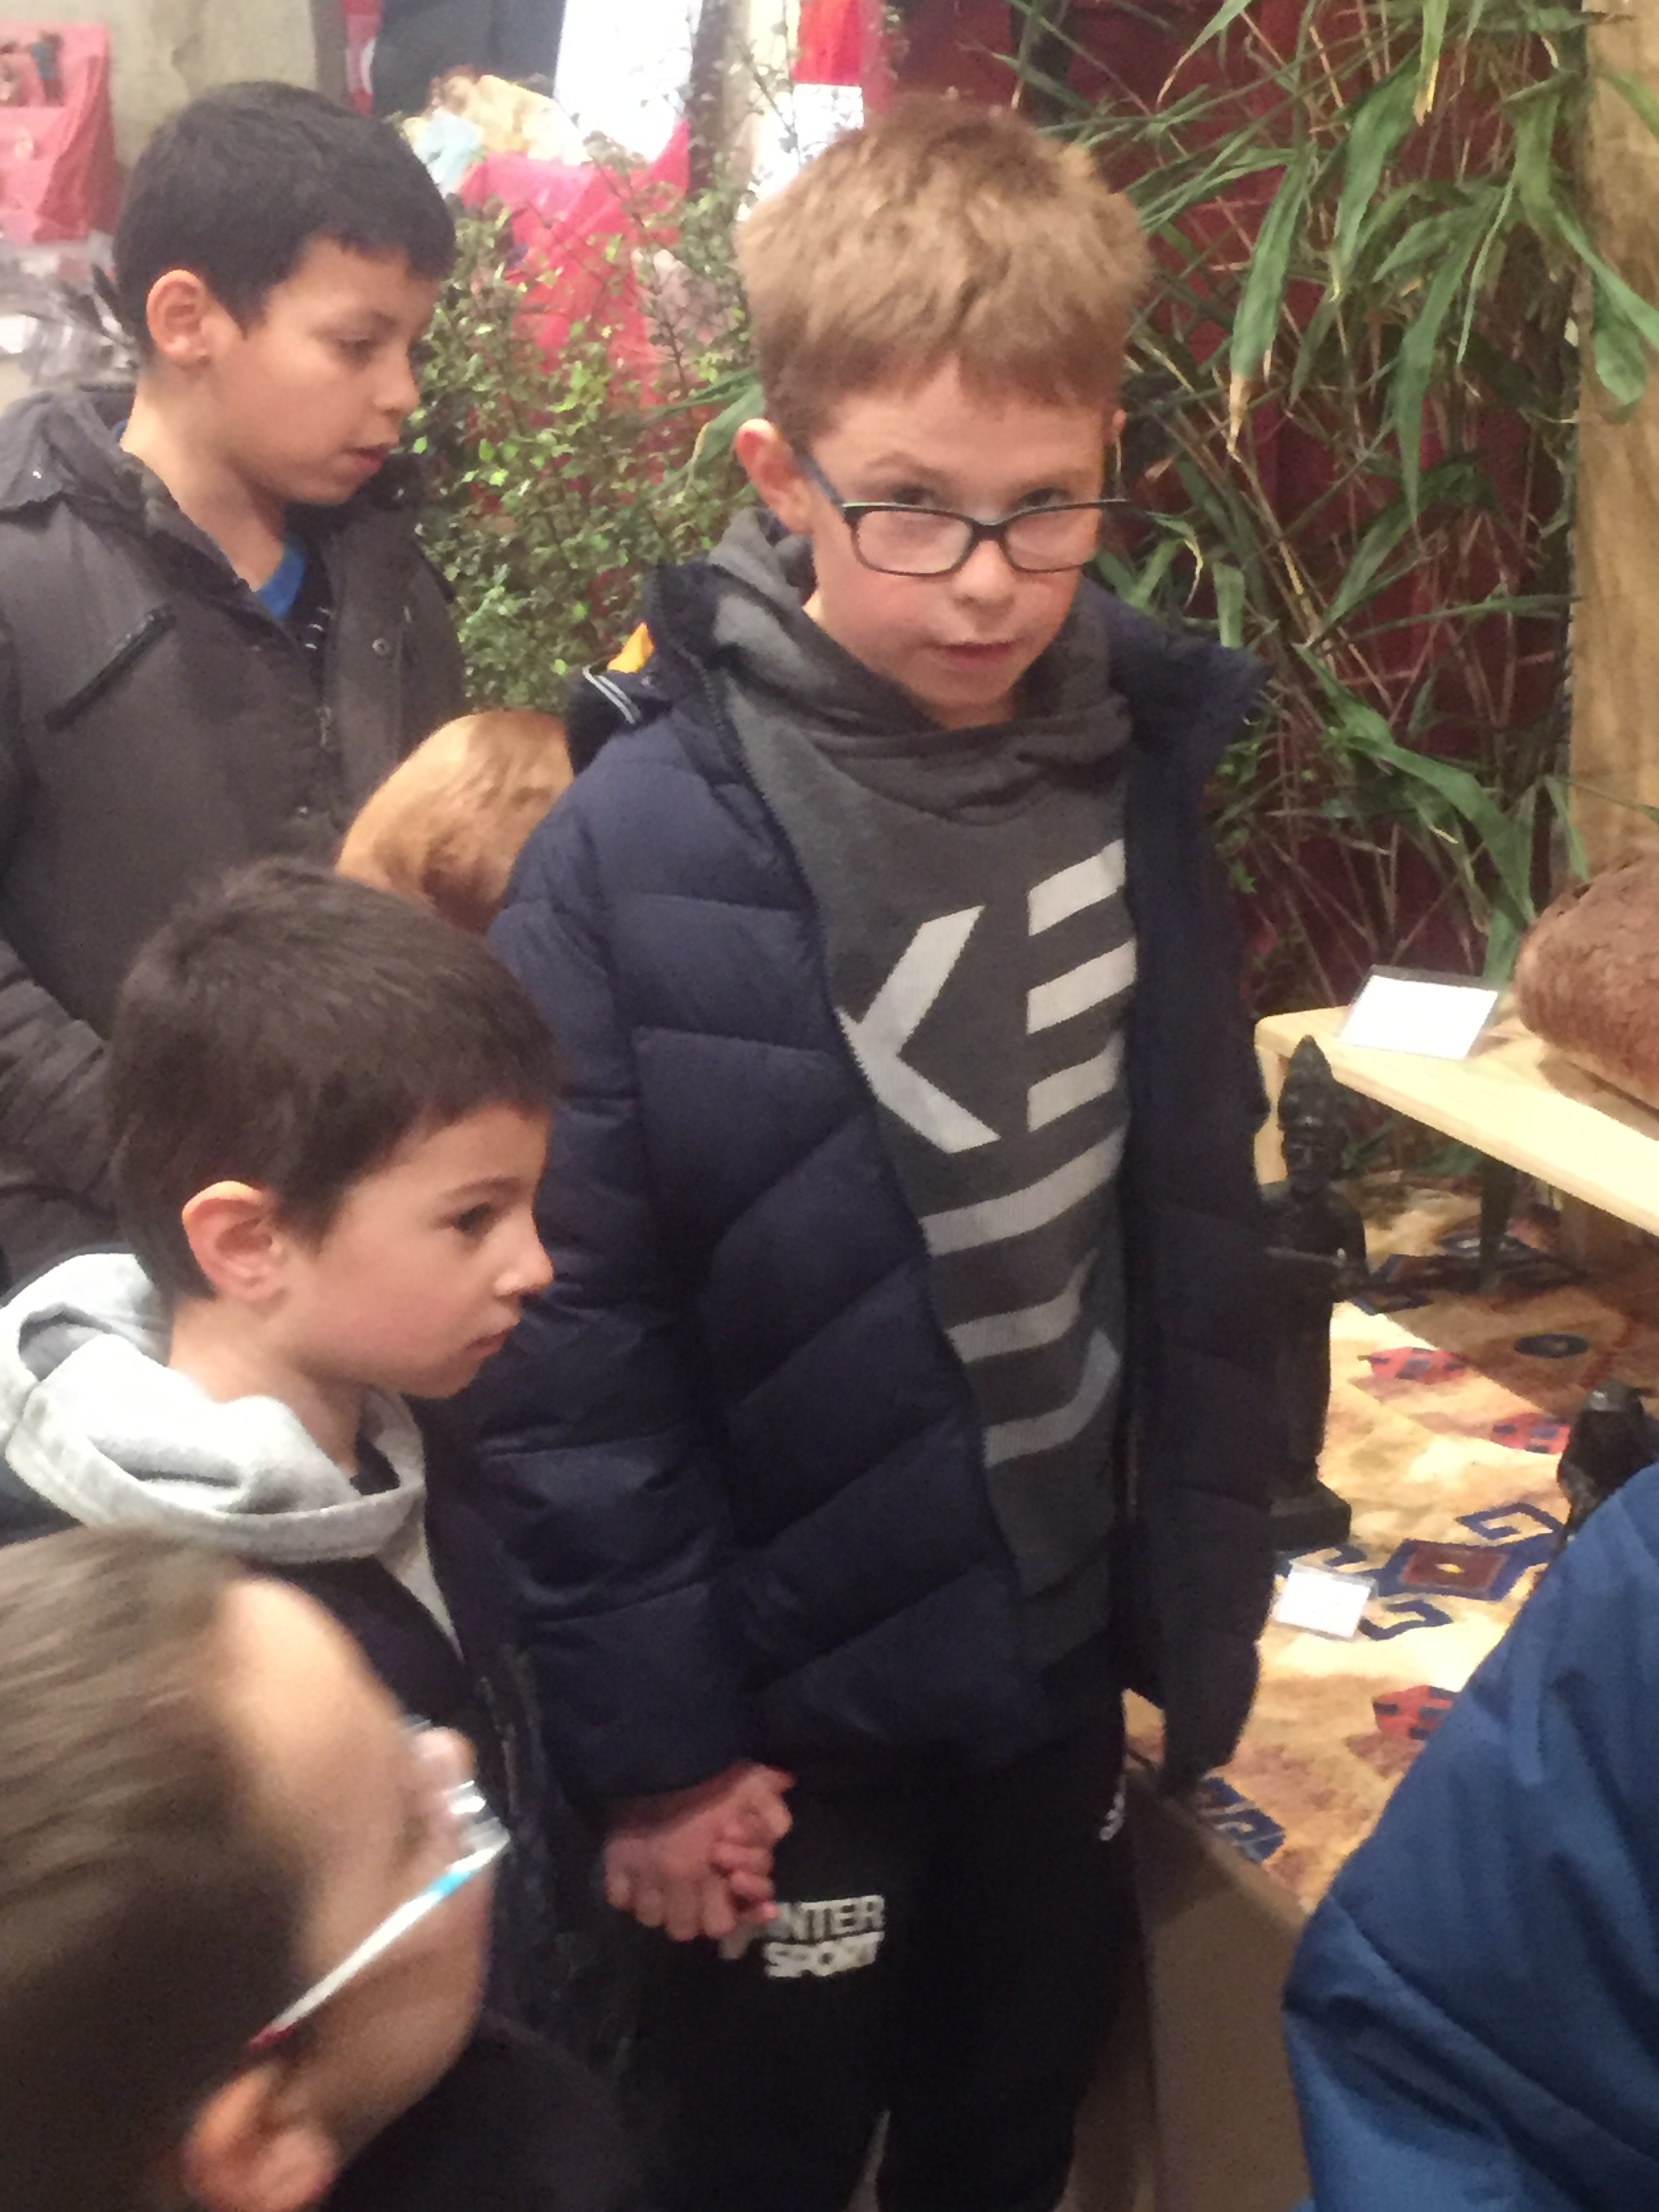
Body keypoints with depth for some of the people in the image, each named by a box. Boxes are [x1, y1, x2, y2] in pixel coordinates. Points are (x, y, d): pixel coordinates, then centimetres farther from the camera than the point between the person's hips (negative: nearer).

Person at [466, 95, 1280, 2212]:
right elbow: (561, 1338, -16)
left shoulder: (1142, 772, -6)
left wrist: (1204, 1594, 6)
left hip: (1068, 1653, 4)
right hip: (795, 1698, -4)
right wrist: (650, 1730, -12)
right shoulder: (637, 851, -21)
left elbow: (1201, 1228, 3)